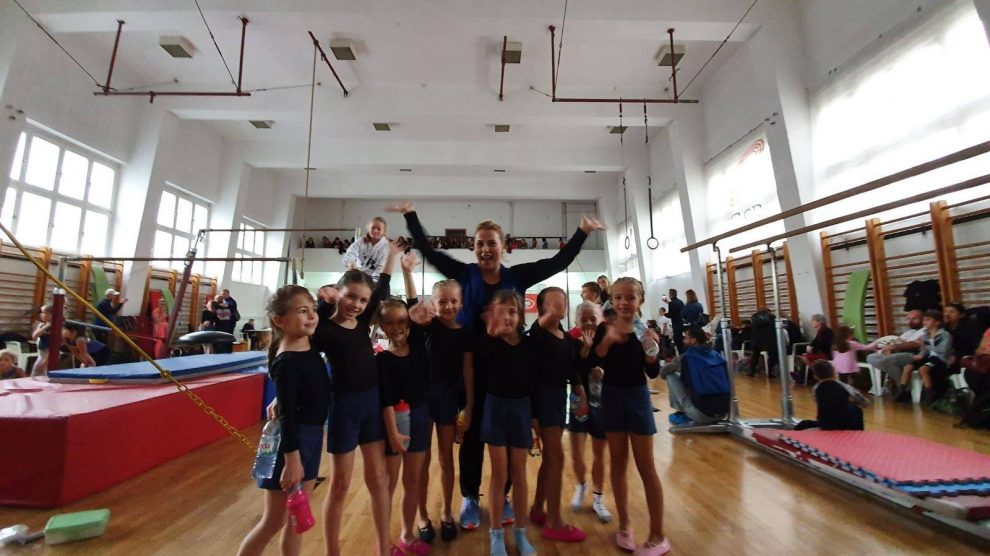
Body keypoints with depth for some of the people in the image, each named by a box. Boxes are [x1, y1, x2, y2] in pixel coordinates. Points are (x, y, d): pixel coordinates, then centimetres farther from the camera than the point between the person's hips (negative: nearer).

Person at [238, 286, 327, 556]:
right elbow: (286, 415, -22)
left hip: (312, 436, 8)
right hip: (291, 440, -8)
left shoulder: (311, 348, 1)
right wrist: (292, 460, -21)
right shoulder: (286, 362, -21)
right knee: (274, 521, 10)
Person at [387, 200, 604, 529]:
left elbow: (558, 262, 0)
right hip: (472, 366, -1)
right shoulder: (465, 274, -2)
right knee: (472, 433, 11)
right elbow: (428, 252, -3)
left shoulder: (517, 276, -1)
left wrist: (582, 232, -4)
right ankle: (470, 498, 30)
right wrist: (411, 216, -7)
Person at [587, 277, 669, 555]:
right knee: (618, 461, 14)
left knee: (645, 465, 7)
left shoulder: (645, 330, -8)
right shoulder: (604, 329, -6)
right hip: (611, 397, 2)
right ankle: (624, 525, 32)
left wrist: (651, 349, -25)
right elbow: (592, 364, -16)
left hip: (637, 398, -1)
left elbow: (653, 373, -8)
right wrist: (607, 340, -28)